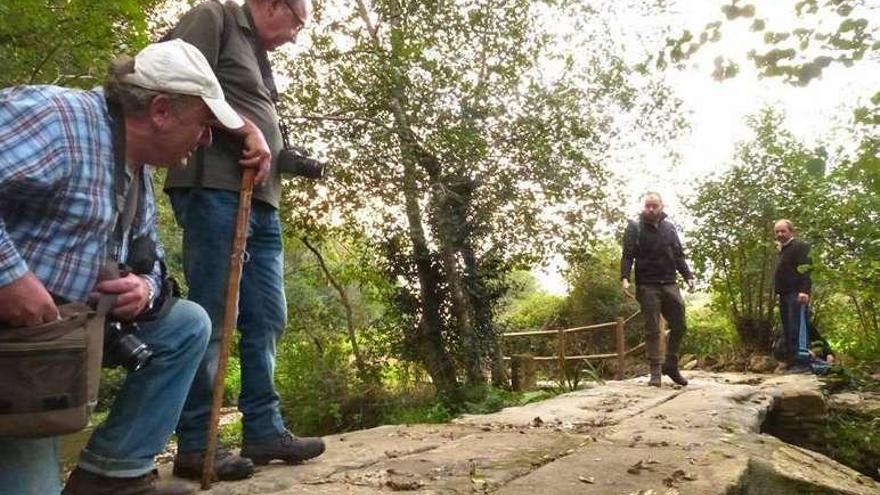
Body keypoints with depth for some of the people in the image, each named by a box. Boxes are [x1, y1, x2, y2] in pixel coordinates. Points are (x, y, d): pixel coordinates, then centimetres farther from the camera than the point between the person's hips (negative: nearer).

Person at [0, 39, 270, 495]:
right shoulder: (57, 117, -18)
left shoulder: (138, 172, 9)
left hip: (73, 326, 9)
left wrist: (145, 287, -8)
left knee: (187, 325, 5)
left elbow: (149, 258, 13)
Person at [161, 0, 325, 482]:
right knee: (209, 318, -6)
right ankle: (195, 444, 3)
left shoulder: (260, 54, 28)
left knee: (267, 319, 6)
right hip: (215, 190, -9)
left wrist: (283, 157, 12)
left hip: (260, 200, 9)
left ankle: (263, 430, 14)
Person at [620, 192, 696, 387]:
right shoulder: (634, 228, 1)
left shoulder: (669, 228, 15)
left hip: (669, 284, 4)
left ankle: (671, 365, 21)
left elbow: (679, 256, 16)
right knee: (652, 330, -3)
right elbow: (627, 255, -6)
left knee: (679, 326, 5)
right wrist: (624, 278, -20)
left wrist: (688, 276, 4)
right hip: (647, 286, -4)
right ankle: (655, 372, 3)